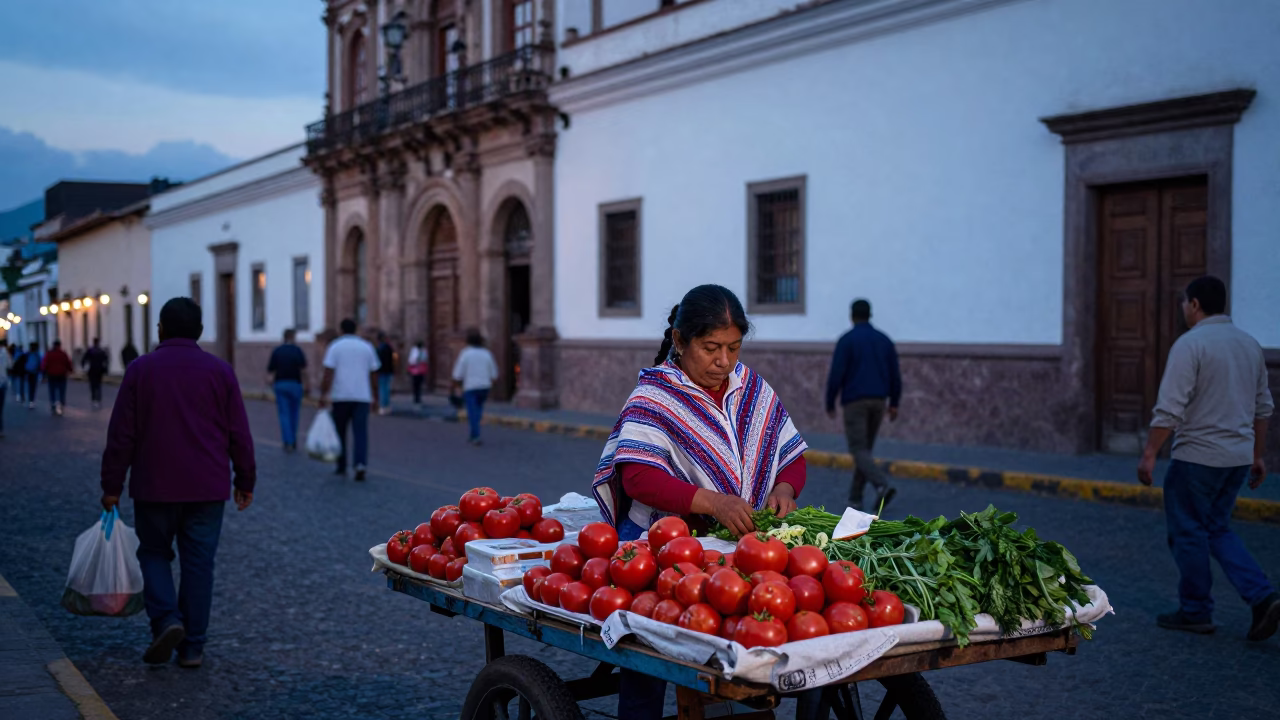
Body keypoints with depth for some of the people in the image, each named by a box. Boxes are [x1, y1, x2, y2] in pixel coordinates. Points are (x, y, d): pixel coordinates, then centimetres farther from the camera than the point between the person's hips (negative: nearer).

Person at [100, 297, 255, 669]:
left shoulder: (140, 370, -2)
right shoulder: (220, 371, 0)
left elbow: (121, 435, -3)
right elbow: (239, 435, 2)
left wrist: (111, 485, 4)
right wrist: (245, 481, 11)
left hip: (154, 485, -1)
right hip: (208, 487, 1)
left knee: (154, 553, 15)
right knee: (198, 562, 6)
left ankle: (166, 620, -6)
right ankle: (192, 646, 8)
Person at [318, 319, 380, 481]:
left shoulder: (335, 346, 1)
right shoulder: (367, 347, 9)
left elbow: (328, 373, -8)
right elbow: (374, 375, 10)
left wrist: (323, 394, -8)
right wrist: (375, 398, 16)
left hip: (341, 396, -1)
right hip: (362, 397, 1)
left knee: (340, 432, 12)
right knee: (361, 432, -4)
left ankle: (341, 467, 17)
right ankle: (360, 463, -22)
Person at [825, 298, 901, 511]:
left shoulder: (846, 340, -8)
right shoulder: (884, 340, 8)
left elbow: (836, 375, -12)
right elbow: (895, 375, 6)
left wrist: (830, 404, -2)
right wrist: (894, 404, 12)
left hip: (855, 402, -5)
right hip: (877, 401, 5)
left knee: (859, 452, -6)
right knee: (865, 449, 17)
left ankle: (883, 485, -29)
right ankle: (855, 498, 17)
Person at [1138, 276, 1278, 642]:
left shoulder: (1190, 344, -14)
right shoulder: (1249, 344, 10)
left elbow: (1169, 409, -20)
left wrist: (1149, 455, -15)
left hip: (1198, 456, -7)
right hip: (1239, 456, 7)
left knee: (1189, 532, 6)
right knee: (1217, 528, 18)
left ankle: (1195, 612, 14)